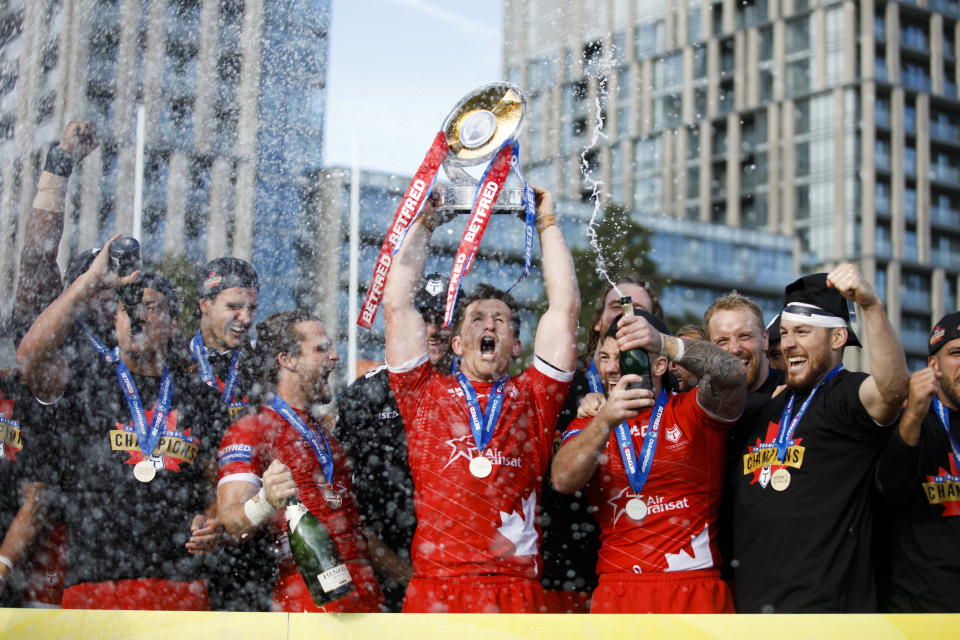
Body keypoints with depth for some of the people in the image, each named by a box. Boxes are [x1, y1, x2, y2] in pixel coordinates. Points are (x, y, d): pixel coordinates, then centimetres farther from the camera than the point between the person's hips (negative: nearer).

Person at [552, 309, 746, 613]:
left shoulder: (691, 412, 2)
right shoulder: (589, 425, 9)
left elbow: (731, 375, -20)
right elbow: (563, 480, -12)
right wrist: (605, 421, -29)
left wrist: (665, 343, -37)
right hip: (616, 591, 2)